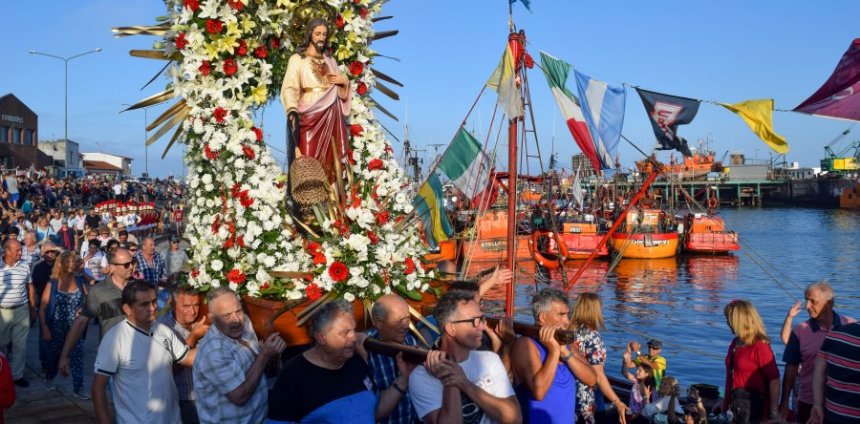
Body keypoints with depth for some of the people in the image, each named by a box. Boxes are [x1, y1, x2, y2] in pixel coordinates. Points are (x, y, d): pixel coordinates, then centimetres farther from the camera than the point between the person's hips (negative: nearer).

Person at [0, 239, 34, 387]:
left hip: (22, 311, 2)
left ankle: (17, 374, 19)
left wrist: (33, 308, 11)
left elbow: (30, 287, 9)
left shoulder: (24, 266, 0)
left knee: (20, 345, 8)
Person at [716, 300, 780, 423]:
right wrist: (725, 402, 17)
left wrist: (774, 412, -17)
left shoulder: (759, 347, -15)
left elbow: (774, 379, -16)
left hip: (753, 406, -7)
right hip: (734, 404, 7)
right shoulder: (735, 343, 8)